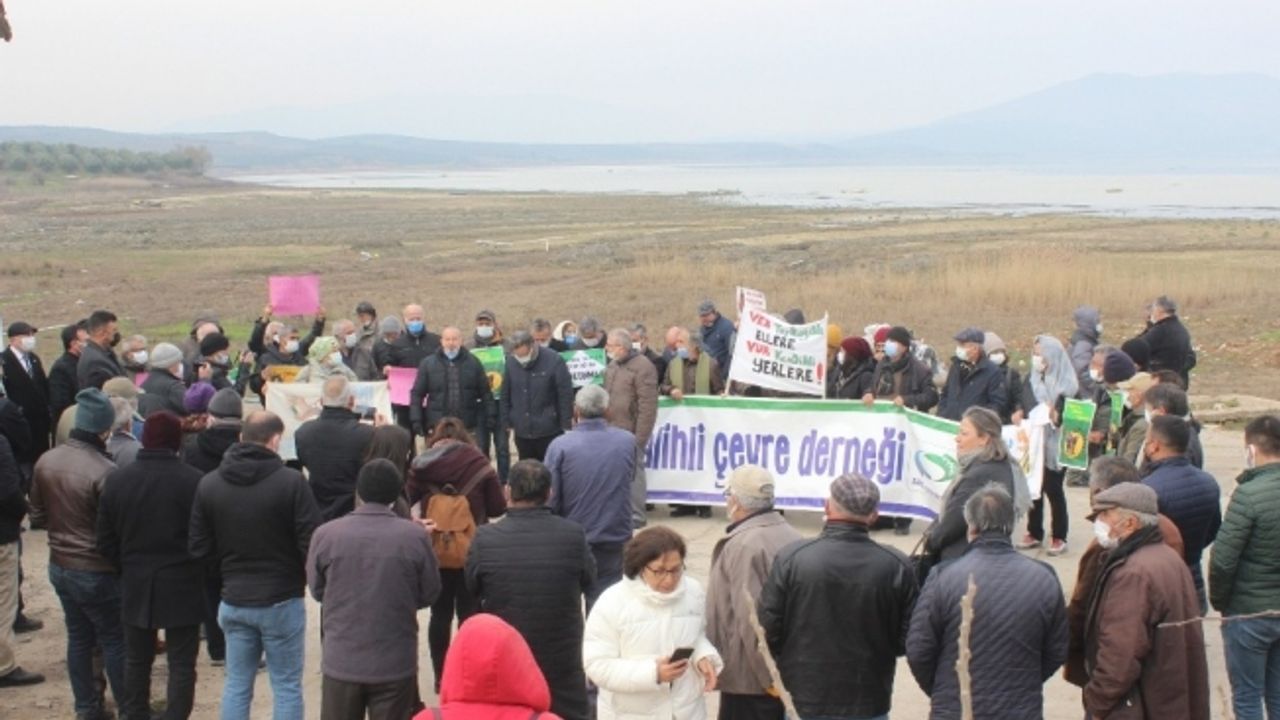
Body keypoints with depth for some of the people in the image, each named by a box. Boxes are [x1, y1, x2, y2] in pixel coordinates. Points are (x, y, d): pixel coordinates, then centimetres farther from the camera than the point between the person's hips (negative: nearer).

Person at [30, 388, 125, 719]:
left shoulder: (46, 462, -4)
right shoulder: (104, 471, -26)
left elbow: (37, 516, 7)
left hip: (59, 566, 6)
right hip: (97, 572, -6)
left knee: (78, 637, 17)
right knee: (114, 640, 8)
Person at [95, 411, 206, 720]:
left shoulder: (116, 480, -3)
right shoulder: (194, 481, -17)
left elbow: (106, 541, 2)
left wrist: (127, 569, 14)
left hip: (135, 585, 4)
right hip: (182, 586, -4)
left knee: (136, 659, 17)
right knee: (181, 663, 5)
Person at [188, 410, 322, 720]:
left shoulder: (209, 484, -1)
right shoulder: (291, 481, -17)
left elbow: (199, 546, 3)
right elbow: (313, 543, -15)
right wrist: (307, 577, 5)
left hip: (233, 601, 4)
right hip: (282, 601, -4)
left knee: (236, 684, 13)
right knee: (286, 686, 6)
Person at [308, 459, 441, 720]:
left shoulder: (325, 534, -9)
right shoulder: (415, 537, -12)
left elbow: (316, 590, 5)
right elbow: (429, 593, 0)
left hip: (341, 661, 1)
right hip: (396, 663, -1)